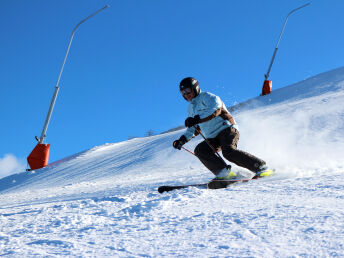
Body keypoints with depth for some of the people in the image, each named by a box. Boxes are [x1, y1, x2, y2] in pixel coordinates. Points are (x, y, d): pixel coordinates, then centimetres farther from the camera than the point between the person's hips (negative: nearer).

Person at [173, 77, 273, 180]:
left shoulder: (206, 97, -2)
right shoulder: (191, 108, 22)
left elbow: (216, 109, -23)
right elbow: (194, 129, 33)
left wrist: (196, 119, -28)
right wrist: (182, 140, 19)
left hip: (227, 130, -8)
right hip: (213, 139, 8)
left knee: (228, 151, -32)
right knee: (199, 150, -19)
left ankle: (262, 168, -26)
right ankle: (224, 173, -25)